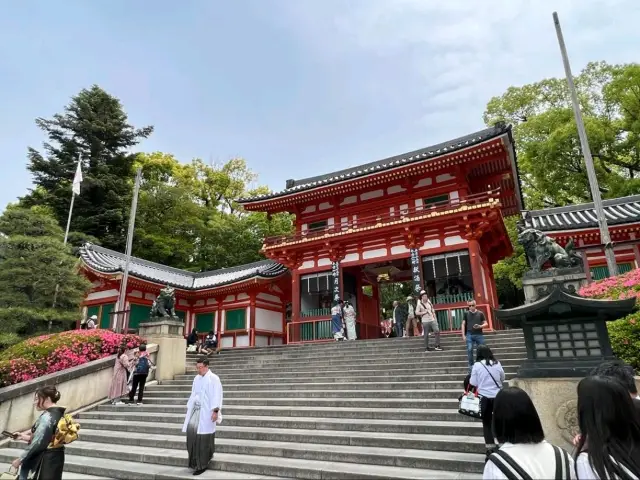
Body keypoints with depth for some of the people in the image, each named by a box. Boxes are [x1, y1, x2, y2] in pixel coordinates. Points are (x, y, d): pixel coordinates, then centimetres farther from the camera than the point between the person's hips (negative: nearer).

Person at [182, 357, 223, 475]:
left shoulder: (213, 378, -10)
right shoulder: (196, 378, 10)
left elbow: (217, 396, -12)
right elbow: (193, 394, 18)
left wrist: (215, 411, -18)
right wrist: (189, 407, 17)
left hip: (207, 411, -6)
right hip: (196, 409, 6)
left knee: (203, 435, -5)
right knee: (191, 429, -7)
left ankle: (202, 464, 7)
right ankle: (196, 461, 11)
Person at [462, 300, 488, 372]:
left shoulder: (480, 313, 6)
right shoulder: (466, 313, 6)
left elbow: (486, 324, 8)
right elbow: (463, 324, 6)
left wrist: (480, 326, -13)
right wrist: (463, 335, -1)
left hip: (479, 334, 0)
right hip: (469, 334, 0)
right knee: (470, 350, -6)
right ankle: (471, 365, 4)